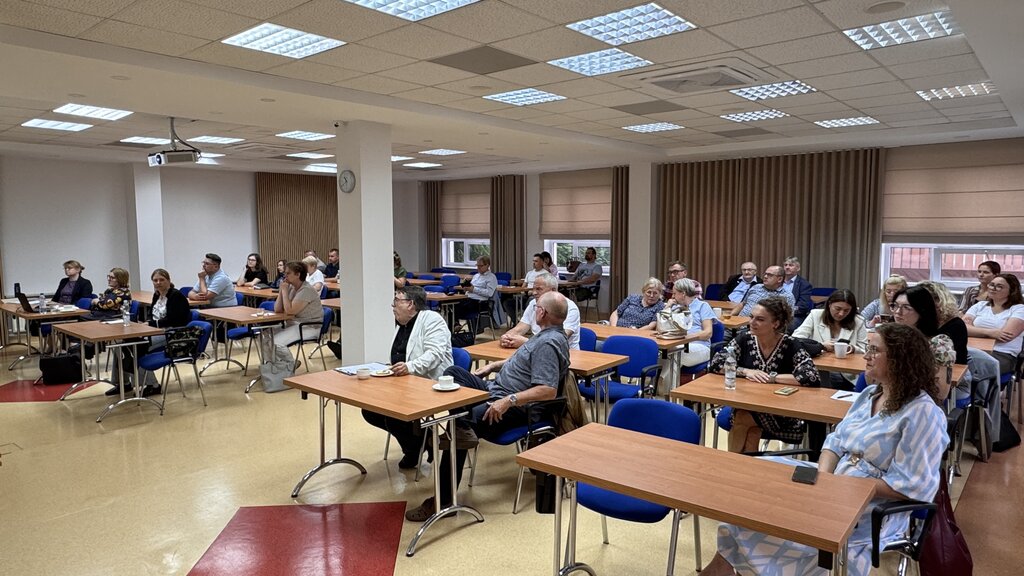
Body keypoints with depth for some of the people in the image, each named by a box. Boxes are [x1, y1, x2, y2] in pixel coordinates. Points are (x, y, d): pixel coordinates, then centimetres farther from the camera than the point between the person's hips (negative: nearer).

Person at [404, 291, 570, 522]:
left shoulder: (549, 343, -21)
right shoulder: (547, 335, 11)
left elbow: (548, 390, -31)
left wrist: (509, 401, -32)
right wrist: (494, 365, 21)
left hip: (515, 408, -11)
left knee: (463, 423, -25)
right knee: (454, 372, 13)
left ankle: (444, 499, -16)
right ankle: (463, 431, -7)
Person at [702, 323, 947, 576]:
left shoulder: (923, 413, -17)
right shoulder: (869, 394, 9)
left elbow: (910, 486, -20)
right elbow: (836, 442, 9)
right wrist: (823, 476, -11)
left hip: (873, 510, -8)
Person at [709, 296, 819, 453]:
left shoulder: (790, 346, -13)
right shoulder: (745, 339, -4)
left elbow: (811, 377, -27)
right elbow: (714, 364, -7)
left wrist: (771, 378, -24)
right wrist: (744, 371, -21)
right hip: (746, 408, 3)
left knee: (741, 419, -24)